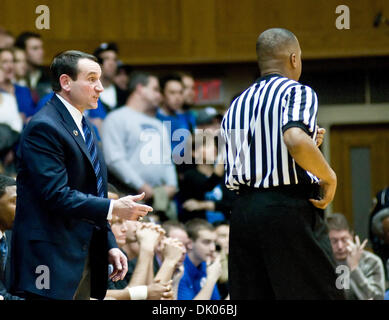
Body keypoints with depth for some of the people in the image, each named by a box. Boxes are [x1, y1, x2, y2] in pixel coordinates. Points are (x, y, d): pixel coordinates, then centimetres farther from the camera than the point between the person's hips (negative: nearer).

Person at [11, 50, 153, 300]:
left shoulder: (85, 129, 19)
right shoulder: (44, 128, -13)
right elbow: (57, 195, -21)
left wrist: (110, 246, 15)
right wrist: (112, 208, -18)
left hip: (85, 258, 9)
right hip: (53, 260, -9)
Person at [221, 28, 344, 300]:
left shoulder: (236, 107, 18)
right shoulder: (297, 91, -3)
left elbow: (233, 178, 16)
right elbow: (295, 140, -25)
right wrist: (329, 177, -9)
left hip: (243, 213, 7)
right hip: (290, 209, -7)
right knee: (322, 295, -3)